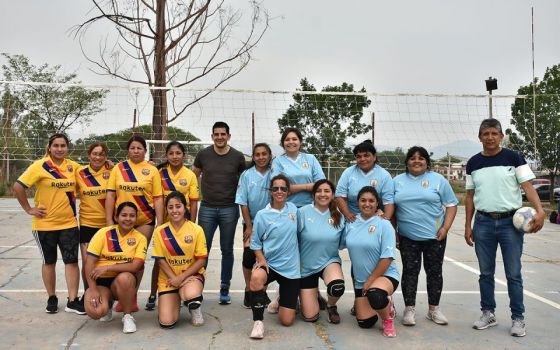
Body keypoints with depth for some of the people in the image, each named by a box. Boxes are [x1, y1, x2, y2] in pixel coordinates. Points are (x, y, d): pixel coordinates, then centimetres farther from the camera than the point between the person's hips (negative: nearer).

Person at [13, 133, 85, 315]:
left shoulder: (73, 166, 2)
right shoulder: (40, 166, -10)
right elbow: (18, 187, -11)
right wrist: (29, 209, -11)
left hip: (69, 223, 3)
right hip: (45, 223, -3)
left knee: (72, 260, -1)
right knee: (49, 261, 10)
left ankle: (72, 301, 5)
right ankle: (52, 298, 25)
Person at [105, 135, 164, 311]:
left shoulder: (152, 170, 1)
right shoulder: (118, 168, 5)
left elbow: (158, 198, -2)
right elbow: (110, 195, 2)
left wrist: (160, 223, -8)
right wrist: (109, 220, -5)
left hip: (144, 221, -1)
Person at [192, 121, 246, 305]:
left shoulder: (238, 157, 0)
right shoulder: (203, 154, 1)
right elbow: (193, 176, 13)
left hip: (230, 209, 0)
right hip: (207, 208, 0)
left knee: (227, 249, 7)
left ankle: (225, 289, 18)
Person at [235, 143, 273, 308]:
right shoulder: (247, 175, -5)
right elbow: (243, 202, -4)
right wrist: (249, 226, -7)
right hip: (251, 223, 0)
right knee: (249, 256, -3)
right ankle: (248, 291, 14)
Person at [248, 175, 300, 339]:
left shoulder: (293, 209, 1)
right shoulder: (262, 215, -8)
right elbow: (255, 243, -3)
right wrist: (261, 261, -17)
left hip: (291, 267, 2)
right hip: (269, 264, -2)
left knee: (287, 321, 1)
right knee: (256, 277, -41)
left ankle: (281, 302, 38)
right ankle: (258, 321, -20)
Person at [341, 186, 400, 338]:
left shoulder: (384, 224, -11)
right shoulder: (350, 223, 0)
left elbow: (388, 257, -15)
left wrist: (371, 280, -16)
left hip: (385, 275, -4)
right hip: (360, 280, 5)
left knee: (375, 295, -37)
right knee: (365, 323, 2)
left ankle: (388, 318, -3)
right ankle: (383, 304, 34)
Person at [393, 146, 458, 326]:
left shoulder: (438, 180, 2)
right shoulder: (397, 181, 6)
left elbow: (451, 205, 2)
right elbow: (391, 208, 10)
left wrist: (445, 228, -8)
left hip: (434, 236, 0)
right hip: (407, 237, 1)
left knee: (434, 271, 8)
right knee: (409, 271, 4)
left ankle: (434, 309, 21)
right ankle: (409, 309, 13)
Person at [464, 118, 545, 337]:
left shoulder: (513, 158, -2)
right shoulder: (473, 163, 6)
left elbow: (527, 186, -8)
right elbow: (470, 196, 10)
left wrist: (540, 211, -25)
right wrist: (468, 225, 6)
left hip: (510, 222, -2)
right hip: (483, 223, 3)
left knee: (513, 274, 3)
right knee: (486, 273, 10)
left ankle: (518, 319, 15)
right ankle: (488, 313, 24)